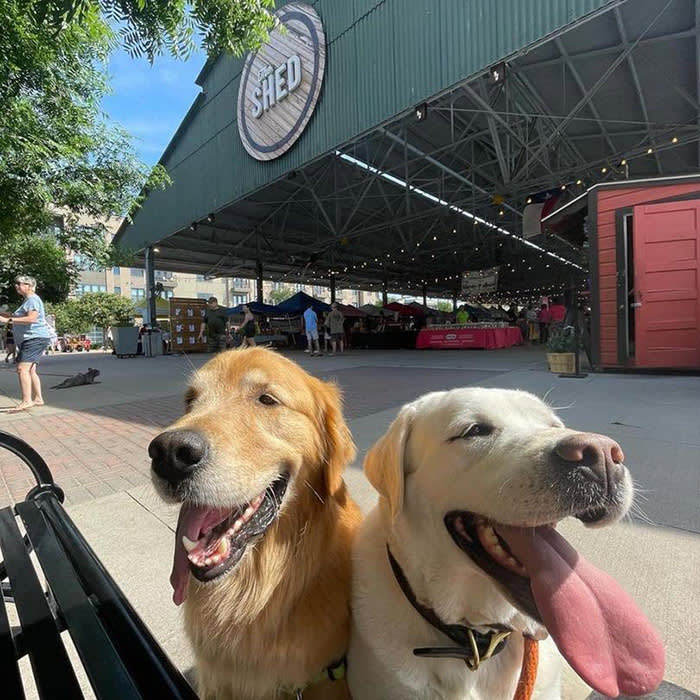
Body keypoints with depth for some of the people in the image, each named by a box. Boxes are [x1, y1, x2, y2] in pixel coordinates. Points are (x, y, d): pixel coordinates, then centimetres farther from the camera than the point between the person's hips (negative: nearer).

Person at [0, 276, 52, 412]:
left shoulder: (32, 299, -10)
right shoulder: (27, 300, 22)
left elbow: (31, 318, -25)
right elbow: (21, 318, 34)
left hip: (35, 338, -11)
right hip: (30, 339, 11)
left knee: (22, 368, -19)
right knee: (30, 370, 14)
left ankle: (26, 401, -22)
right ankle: (38, 398, 20)